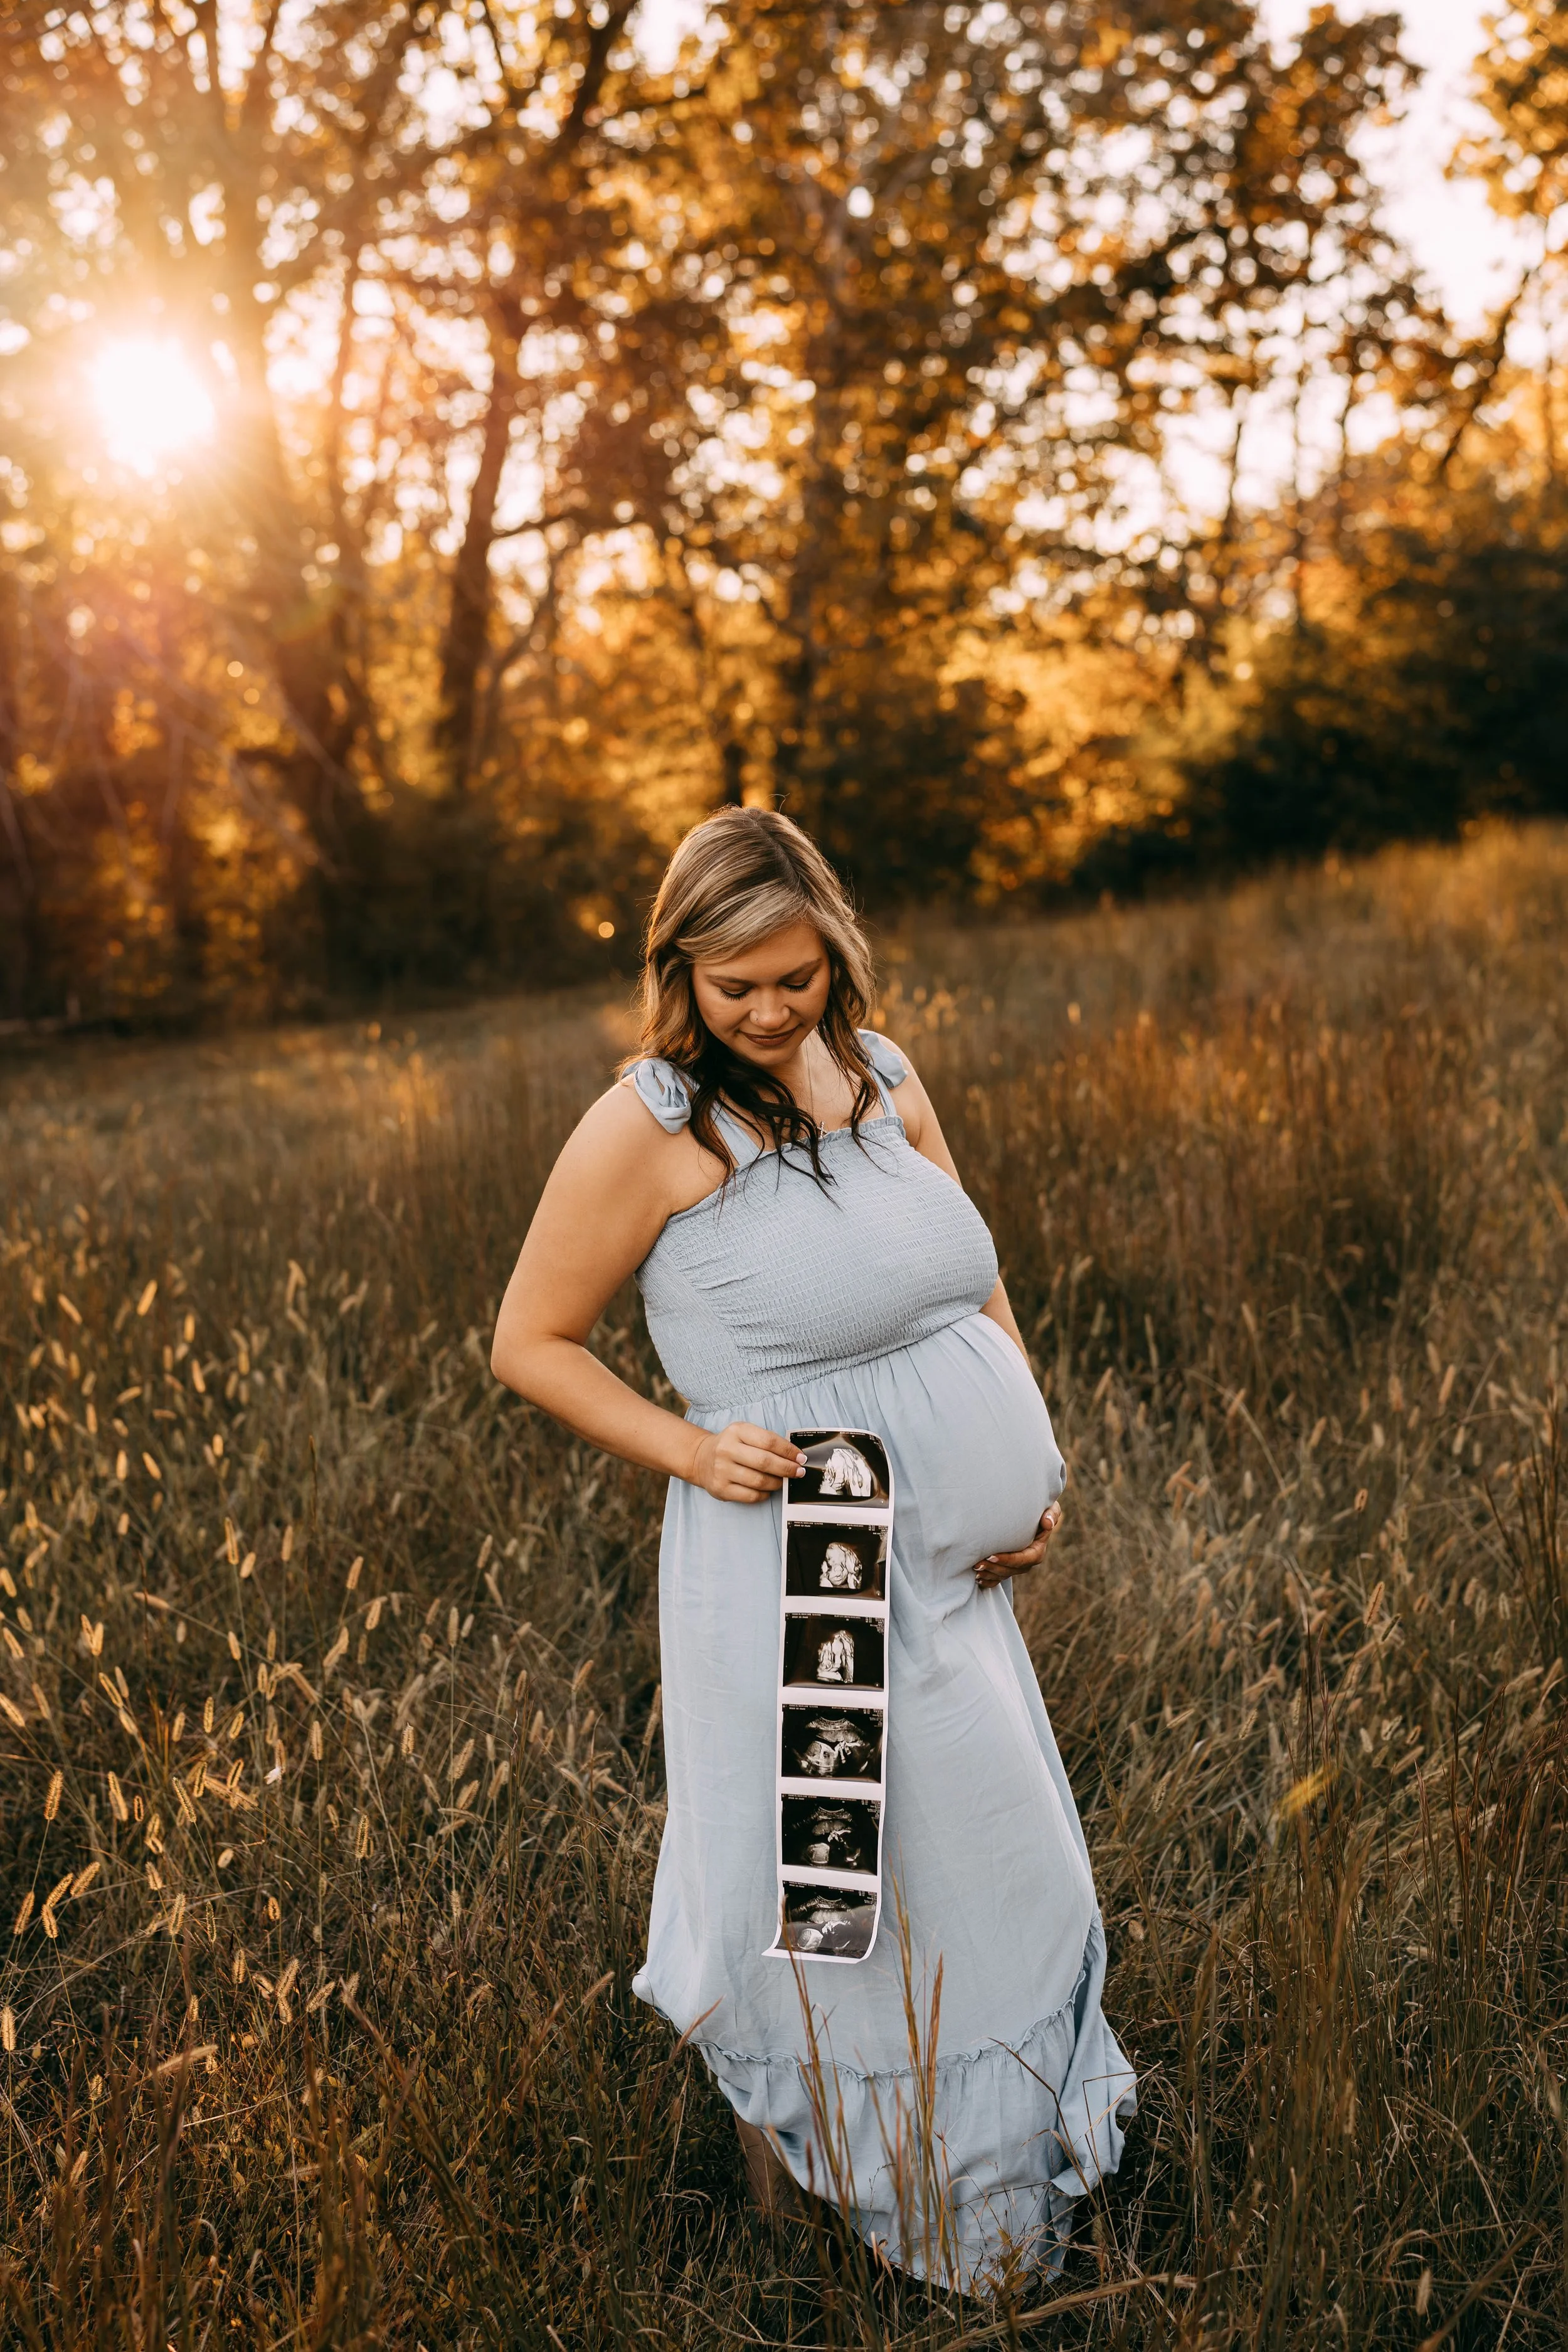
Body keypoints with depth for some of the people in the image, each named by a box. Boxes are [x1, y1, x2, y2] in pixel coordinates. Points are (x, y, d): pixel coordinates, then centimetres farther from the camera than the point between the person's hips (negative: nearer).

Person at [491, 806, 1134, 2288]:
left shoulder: (878, 1074, 6)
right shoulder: (651, 1125, -13)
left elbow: (977, 1285, 15)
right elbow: (530, 1345, -6)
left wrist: (1033, 1468, 3)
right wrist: (688, 1448, -18)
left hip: (957, 1576, 7)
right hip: (803, 1592, -7)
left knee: (995, 1876, 22)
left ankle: (993, 2215, 47)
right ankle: (789, 2200, 36)